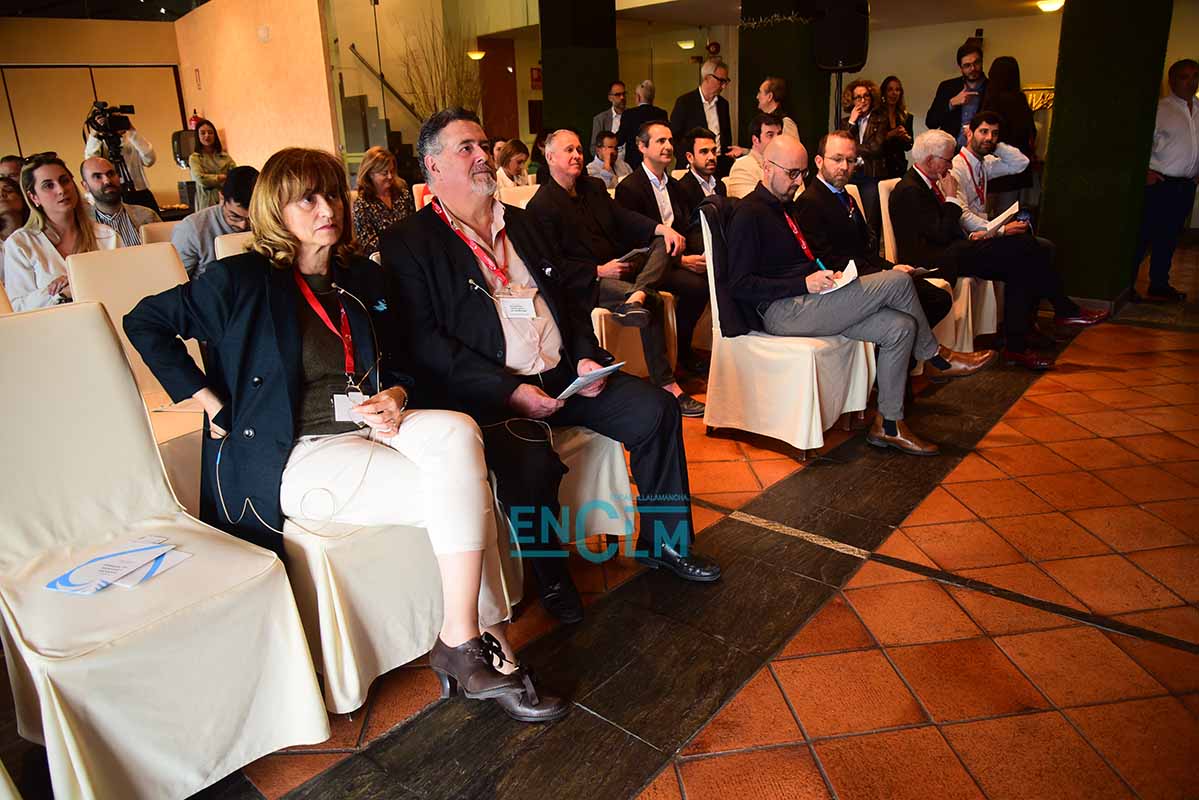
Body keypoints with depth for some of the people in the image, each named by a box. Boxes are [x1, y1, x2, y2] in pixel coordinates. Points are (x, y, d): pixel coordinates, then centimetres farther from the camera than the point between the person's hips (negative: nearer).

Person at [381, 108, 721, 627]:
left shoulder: (521, 223, 18)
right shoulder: (409, 242, -3)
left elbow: (565, 298, 21)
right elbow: (424, 341, -12)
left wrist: (587, 357, 2)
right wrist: (509, 390, -20)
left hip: (562, 376, 7)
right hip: (489, 392, -6)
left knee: (657, 409, -8)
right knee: (531, 462, -33)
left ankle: (663, 543, 11)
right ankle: (550, 576, -3)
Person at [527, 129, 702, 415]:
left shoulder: (594, 187, 17)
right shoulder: (541, 205, -8)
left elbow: (624, 218, 5)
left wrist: (662, 228, -14)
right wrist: (599, 271, -20)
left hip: (618, 264, 8)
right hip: (583, 283, -8)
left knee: (665, 242, -12)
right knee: (654, 301, -27)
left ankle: (636, 299, -38)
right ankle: (667, 386, -31)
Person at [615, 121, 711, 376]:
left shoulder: (674, 186, 19)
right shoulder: (629, 188, -7)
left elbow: (688, 229, 17)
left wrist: (702, 253, -7)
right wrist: (682, 260, -19)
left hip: (678, 255, 7)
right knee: (696, 285, -29)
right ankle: (681, 352, -11)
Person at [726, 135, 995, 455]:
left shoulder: (784, 207, 21)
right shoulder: (749, 214, -10)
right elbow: (740, 285, -17)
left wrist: (824, 275, 5)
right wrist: (804, 284, -21)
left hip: (804, 300, 10)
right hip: (781, 312, -10)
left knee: (900, 327, -6)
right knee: (897, 282, -14)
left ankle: (888, 425, 4)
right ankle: (937, 358, 11)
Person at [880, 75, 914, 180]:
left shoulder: (907, 117, 10)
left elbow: (908, 147, 12)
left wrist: (906, 138, -7)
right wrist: (890, 135, -19)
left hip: (899, 166, 4)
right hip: (881, 166, -4)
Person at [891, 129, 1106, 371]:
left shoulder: (927, 183, 19)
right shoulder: (908, 190, -14)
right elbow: (941, 235, -19)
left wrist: (969, 237, 6)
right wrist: (952, 197, -9)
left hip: (952, 251, 11)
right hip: (938, 261, -10)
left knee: (1019, 269, -8)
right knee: (1020, 247, -16)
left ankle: (1016, 346, -8)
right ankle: (1065, 310, -1)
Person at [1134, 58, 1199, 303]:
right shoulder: (1159, 109, -5)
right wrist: (1144, 172, -16)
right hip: (1159, 184, -6)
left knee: (1169, 238, 12)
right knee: (1143, 237, -5)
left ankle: (1159, 286, 20)